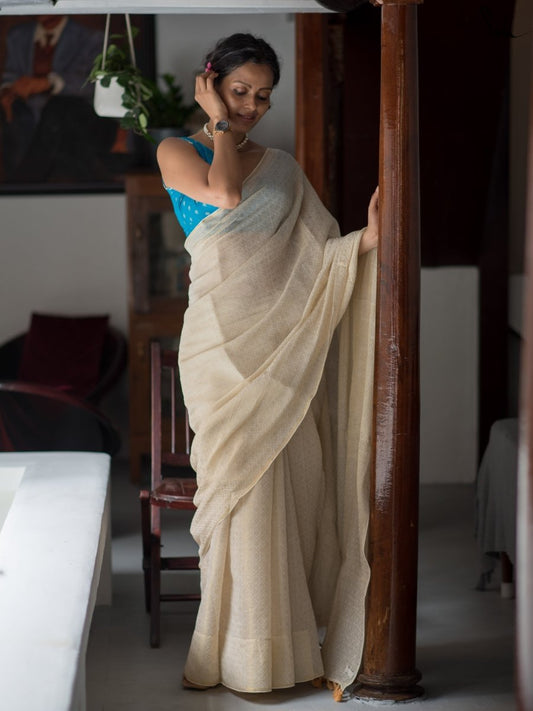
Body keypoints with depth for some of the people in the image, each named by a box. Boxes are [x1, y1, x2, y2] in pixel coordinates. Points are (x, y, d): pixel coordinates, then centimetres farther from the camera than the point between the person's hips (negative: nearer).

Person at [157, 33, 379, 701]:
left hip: (286, 343, 4)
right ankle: (249, 650, 9)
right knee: (241, 481, -2)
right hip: (224, 339, -4)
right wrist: (218, 124, -3)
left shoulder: (281, 166, 15)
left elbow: (318, 251, 8)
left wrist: (366, 238, -10)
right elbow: (225, 195, -15)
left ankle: (293, 630, 17)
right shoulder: (177, 152, 5)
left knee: (293, 480, 5)